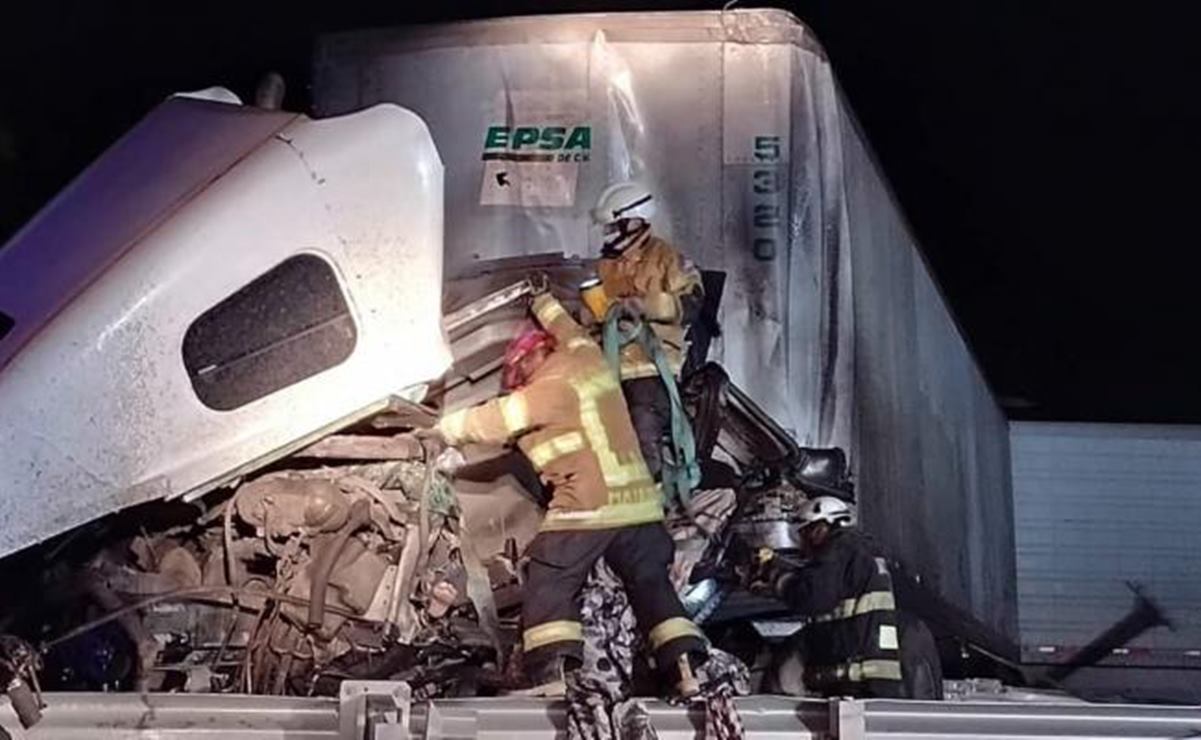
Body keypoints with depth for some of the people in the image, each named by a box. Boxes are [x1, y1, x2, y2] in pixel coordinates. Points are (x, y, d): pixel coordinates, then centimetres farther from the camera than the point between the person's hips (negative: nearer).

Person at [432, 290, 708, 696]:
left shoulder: (553, 388, -4)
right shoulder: (587, 356, 15)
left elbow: (496, 420, -1)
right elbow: (568, 329, 38)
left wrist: (447, 427, 14)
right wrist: (542, 301, 55)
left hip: (587, 506, -7)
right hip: (639, 501, 7)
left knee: (549, 587, -2)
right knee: (651, 584, 11)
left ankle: (553, 680, -14)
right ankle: (685, 672, 2)